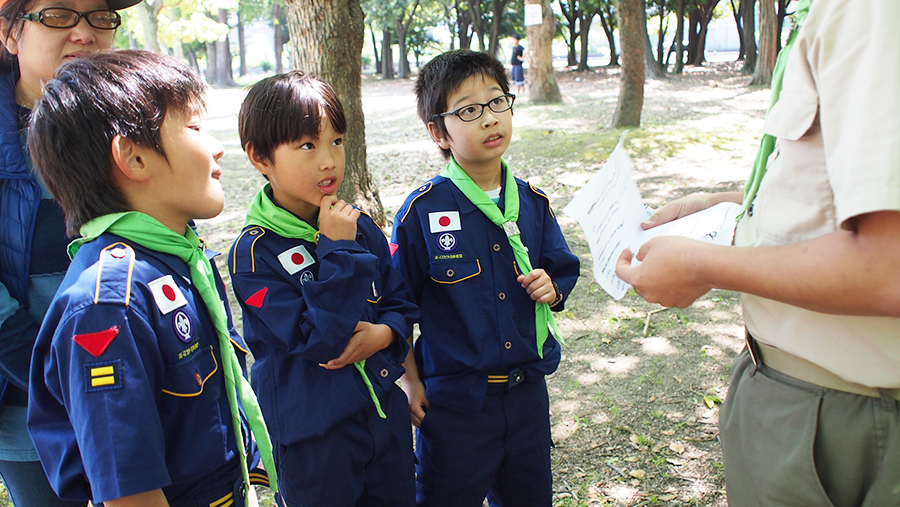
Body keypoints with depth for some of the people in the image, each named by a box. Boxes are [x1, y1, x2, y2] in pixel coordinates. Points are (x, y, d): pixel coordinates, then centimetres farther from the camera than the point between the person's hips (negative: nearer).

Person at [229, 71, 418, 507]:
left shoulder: (361, 227, 0)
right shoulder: (254, 252, -19)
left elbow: (402, 300, 8)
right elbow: (318, 339, -25)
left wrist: (384, 333, -13)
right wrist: (338, 250, -25)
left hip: (385, 411, 6)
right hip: (313, 434, -6)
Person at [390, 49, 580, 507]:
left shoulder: (533, 203, 0)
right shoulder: (421, 211, -13)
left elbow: (562, 271, 13)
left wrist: (551, 290, -10)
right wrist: (411, 380, -4)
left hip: (527, 391, 5)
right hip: (453, 399, -4)